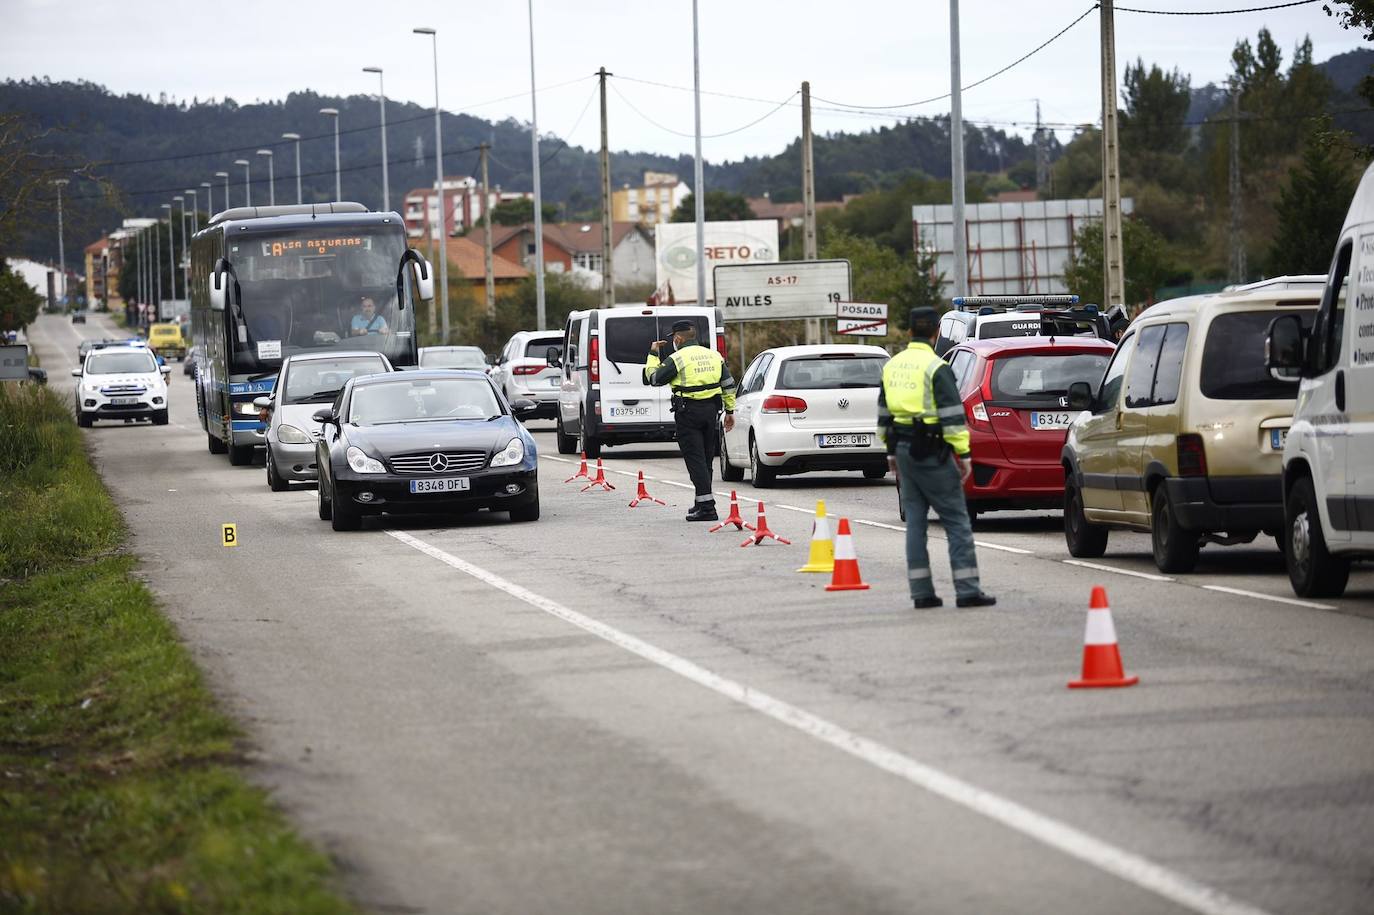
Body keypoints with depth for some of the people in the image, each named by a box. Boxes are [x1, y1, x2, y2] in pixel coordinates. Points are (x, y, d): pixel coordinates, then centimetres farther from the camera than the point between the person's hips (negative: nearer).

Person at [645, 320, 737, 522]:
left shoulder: (677, 359, -9)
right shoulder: (713, 356, 12)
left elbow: (654, 378, -2)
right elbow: (728, 385, 13)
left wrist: (653, 355, 11)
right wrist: (729, 410, 20)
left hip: (688, 412, -6)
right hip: (710, 410, 6)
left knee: (695, 459, -5)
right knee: (706, 458, 16)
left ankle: (707, 507, -13)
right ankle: (702, 503, 24)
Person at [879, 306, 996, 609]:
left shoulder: (892, 366, 11)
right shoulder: (936, 368, -11)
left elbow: (883, 413, 17)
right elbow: (952, 416, -15)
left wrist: (891, 452, 24)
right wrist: (963, 454, -12)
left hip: (903, 448, 7)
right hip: (931, 452, -7)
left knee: (915, 520, 10)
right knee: (956, 521, -3)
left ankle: (921, 592, 8)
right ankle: (967, 590, -8)